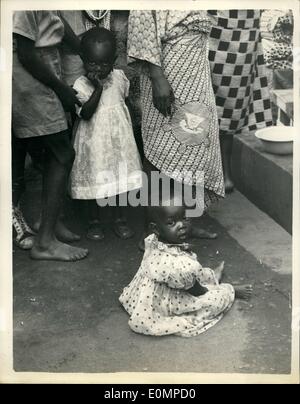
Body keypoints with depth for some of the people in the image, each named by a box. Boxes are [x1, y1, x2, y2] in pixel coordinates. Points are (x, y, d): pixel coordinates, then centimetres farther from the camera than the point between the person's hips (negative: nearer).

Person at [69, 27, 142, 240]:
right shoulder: (81, 84, -14)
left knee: (121, 176, 10)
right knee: (95, 179, 7)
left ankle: (120, 217, 25)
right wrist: (98, 88, -28)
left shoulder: (119, 77, -2)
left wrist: (130, 124, 16)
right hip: (94, 141, -3)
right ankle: (95, 219, 24)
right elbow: (85, 113, -24)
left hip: (119, 137, 4)